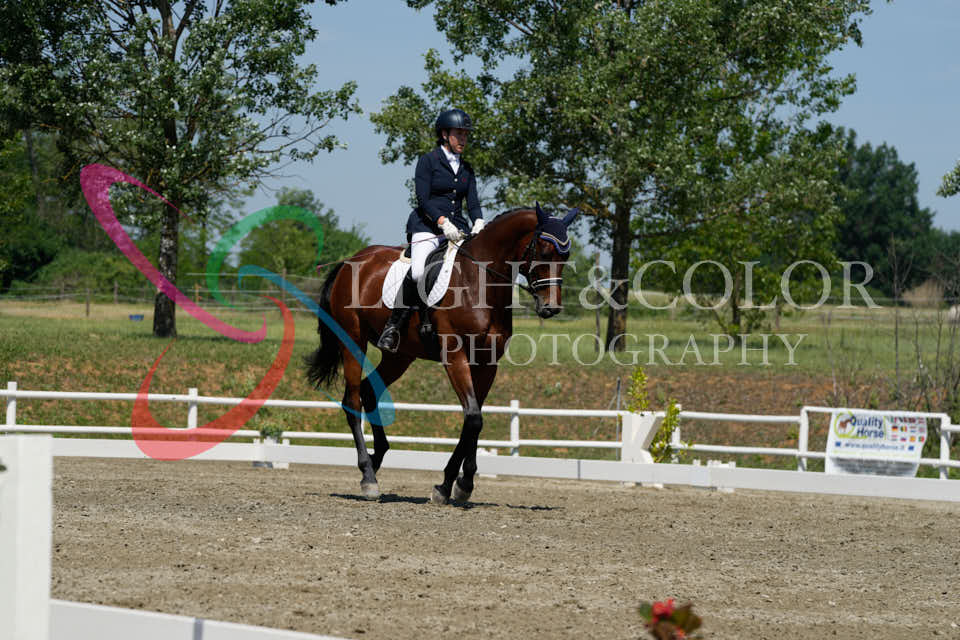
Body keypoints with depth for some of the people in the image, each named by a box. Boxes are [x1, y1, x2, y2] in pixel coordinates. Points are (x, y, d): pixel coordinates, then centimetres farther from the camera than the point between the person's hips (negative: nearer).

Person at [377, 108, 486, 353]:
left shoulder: (466, 169, 18)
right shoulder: (428, 161, 1)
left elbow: (473, 203, 10)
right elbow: (423, 200, -8)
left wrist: (478, 223, -12)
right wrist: (443, 223, -21)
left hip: (456, 228, 6)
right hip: (428, 226, -6)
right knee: (418, 272, -30)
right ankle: (394, 325, -18)